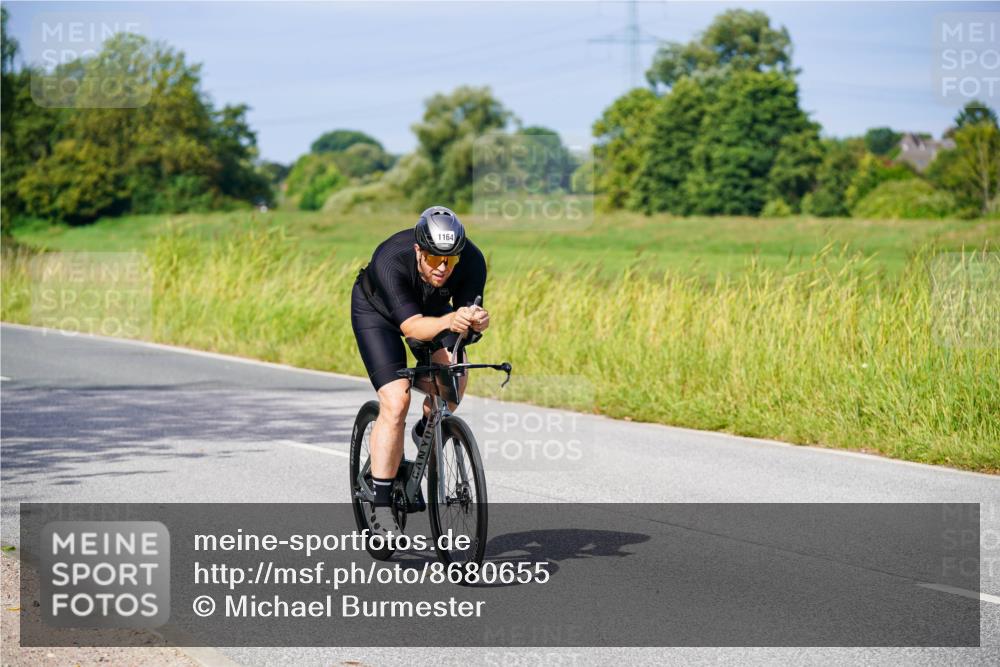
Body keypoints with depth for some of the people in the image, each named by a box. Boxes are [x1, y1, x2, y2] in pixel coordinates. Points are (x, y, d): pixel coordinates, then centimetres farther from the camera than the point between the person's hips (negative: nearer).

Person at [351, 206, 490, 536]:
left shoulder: (472, 260, -29)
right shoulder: (391, 261, -39)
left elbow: (468, 317, -29)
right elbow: (412, 326, -45)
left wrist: (476, 322, -53)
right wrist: (449, 321, -64)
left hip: (432, 308, 4)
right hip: (376, 311, -4)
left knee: (454, 379, -23)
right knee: (396, 403, -19)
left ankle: (426, 431, 10)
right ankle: (381, 509, -13)